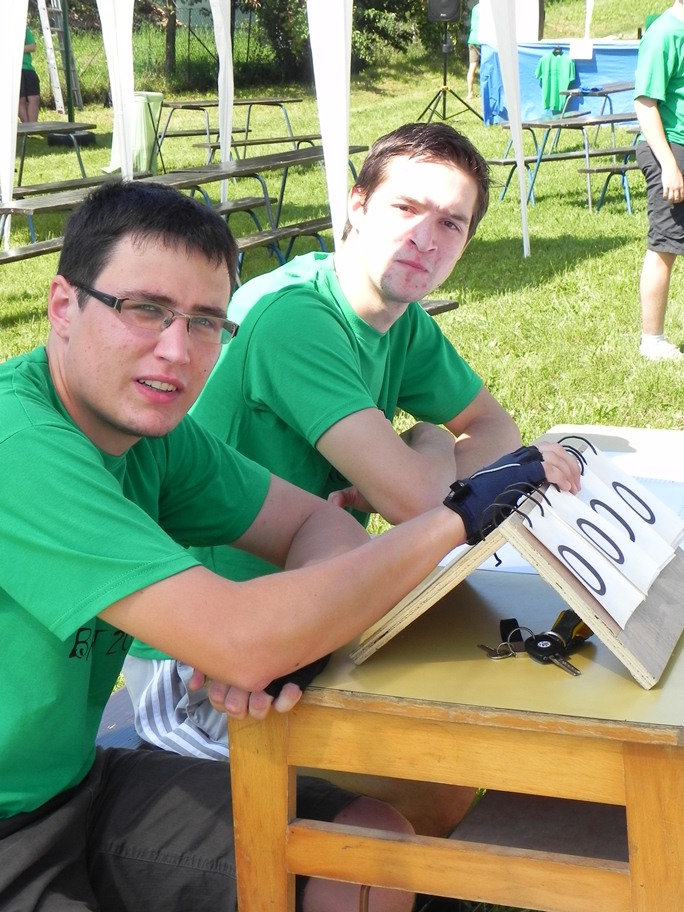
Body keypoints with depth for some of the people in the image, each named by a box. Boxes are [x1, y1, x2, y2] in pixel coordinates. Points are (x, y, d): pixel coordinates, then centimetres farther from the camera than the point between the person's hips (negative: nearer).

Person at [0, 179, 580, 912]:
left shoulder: (149, 426, -2)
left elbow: (317, 523, 6)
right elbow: (240, 644, -32)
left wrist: (284, 638, -18)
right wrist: (461, 513, -23)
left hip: (78, 781, 8)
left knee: (375, 845, -1)